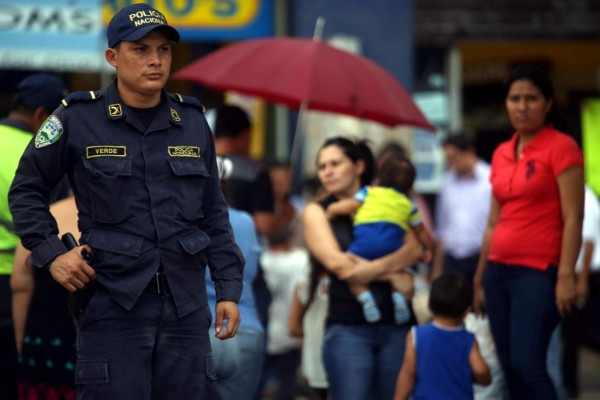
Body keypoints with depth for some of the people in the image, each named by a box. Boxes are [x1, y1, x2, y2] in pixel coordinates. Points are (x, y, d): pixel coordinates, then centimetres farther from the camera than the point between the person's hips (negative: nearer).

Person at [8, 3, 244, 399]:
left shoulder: (192, 122, 9)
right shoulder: (77, 120, -2)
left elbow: (214, 215, 14)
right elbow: (26, 191, 7)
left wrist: (229, 289, 9)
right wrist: (51, 253, -6)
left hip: (186, 304, 4)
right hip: (112, 303, -4)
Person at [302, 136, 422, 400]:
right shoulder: (316, 212, 9)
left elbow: (414, 250, 0)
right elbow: (336, 263, -5)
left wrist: (375, 268, -16)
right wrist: (392, 275, -5)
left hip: (395, 324, 2)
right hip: (347, 326, -2)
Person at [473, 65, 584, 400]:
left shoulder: (561, 147, -6)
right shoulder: (501, 154, 13)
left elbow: (573, 218, -11)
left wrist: (566, 276, -18)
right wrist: (480, 279, 17)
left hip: (539, 272, -7)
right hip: (500, 272, 7)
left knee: (527, 364, -17)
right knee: (510, 368, 5)